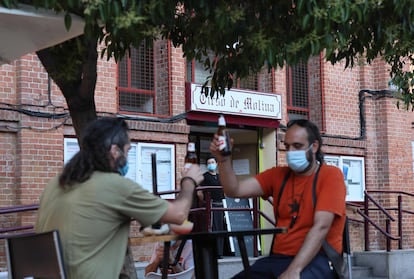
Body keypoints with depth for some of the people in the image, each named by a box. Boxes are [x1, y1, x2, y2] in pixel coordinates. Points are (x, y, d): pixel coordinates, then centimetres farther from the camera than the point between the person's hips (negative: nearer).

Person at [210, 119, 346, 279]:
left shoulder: (330, 175, -3)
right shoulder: (278, 175, 13)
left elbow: (321, 227, -14)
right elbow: (235, 191, 5)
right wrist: (223, 159, -12)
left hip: (317, 259, -5)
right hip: (278, 257, 6)